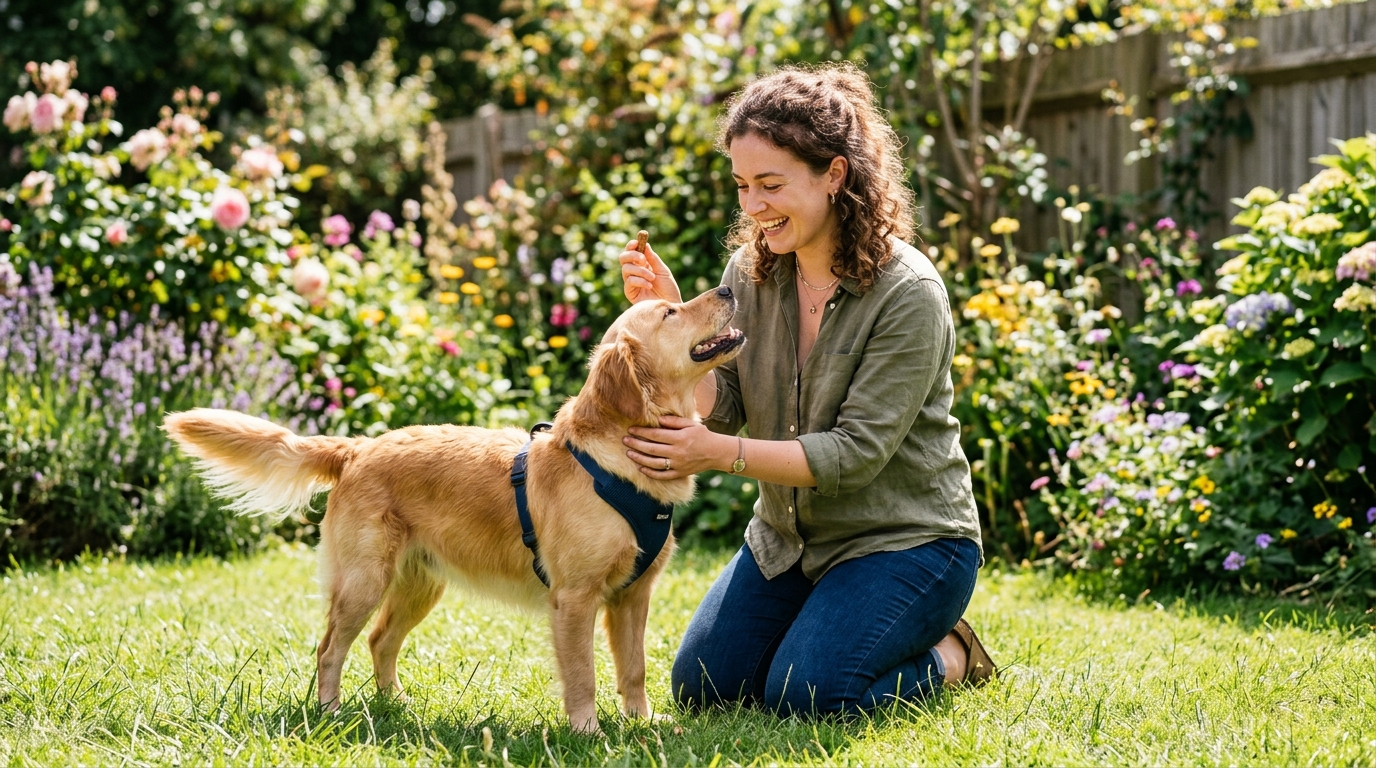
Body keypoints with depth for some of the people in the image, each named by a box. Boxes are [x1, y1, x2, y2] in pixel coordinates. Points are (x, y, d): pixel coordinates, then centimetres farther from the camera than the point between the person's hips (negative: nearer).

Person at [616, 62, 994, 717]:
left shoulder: (908, 294, -22)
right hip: (787, 536, 6)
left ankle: (946, 657, 7)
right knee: (701, 686, -2)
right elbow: (718, 409, -5)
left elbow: (857, 453, -24)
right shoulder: (751, 270, -3)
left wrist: (720, 453, -33)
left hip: (905, 540, -6)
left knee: (802, 694, -21)